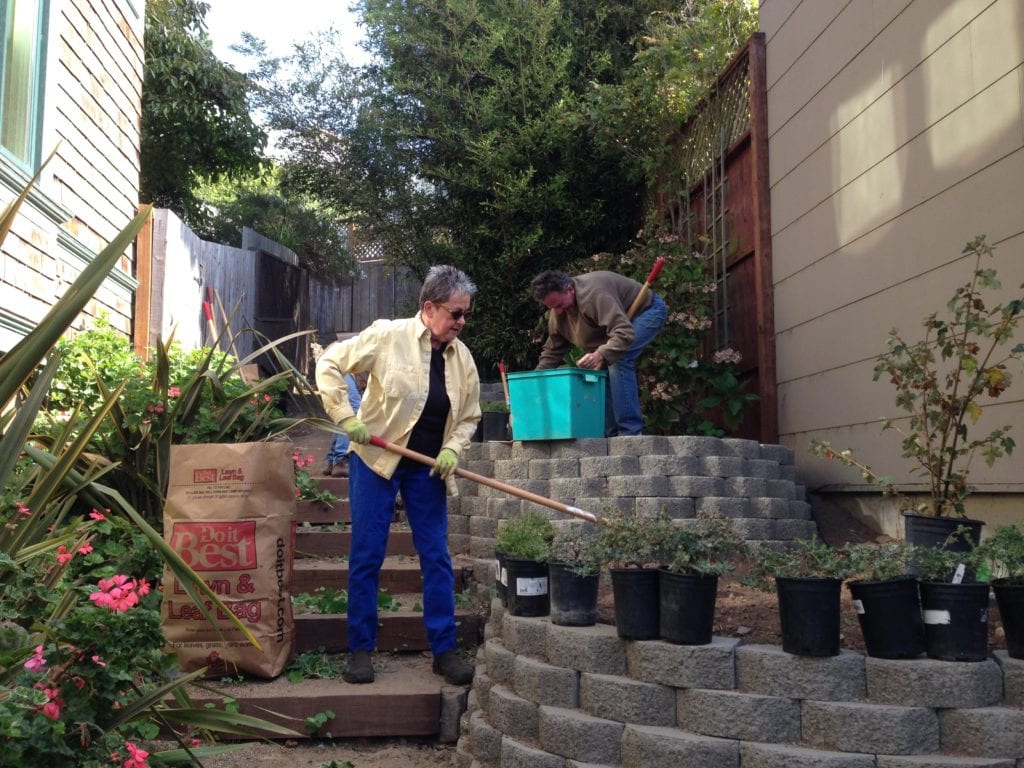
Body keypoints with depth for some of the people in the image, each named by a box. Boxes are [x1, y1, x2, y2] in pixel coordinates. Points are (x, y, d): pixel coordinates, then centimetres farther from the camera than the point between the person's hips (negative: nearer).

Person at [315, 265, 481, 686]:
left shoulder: (463, 357, 0)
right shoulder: (389, 335, -12)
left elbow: (469, 416, 9)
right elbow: (329, 364, -7)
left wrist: (453, 447, -10)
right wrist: (346, 417, -15)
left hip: (428, 469, 4)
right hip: (376, 460, -4)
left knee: (437, 558, 5)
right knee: (366, 557, 3)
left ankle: (444, 649, 16)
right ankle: (361, 648, 16)